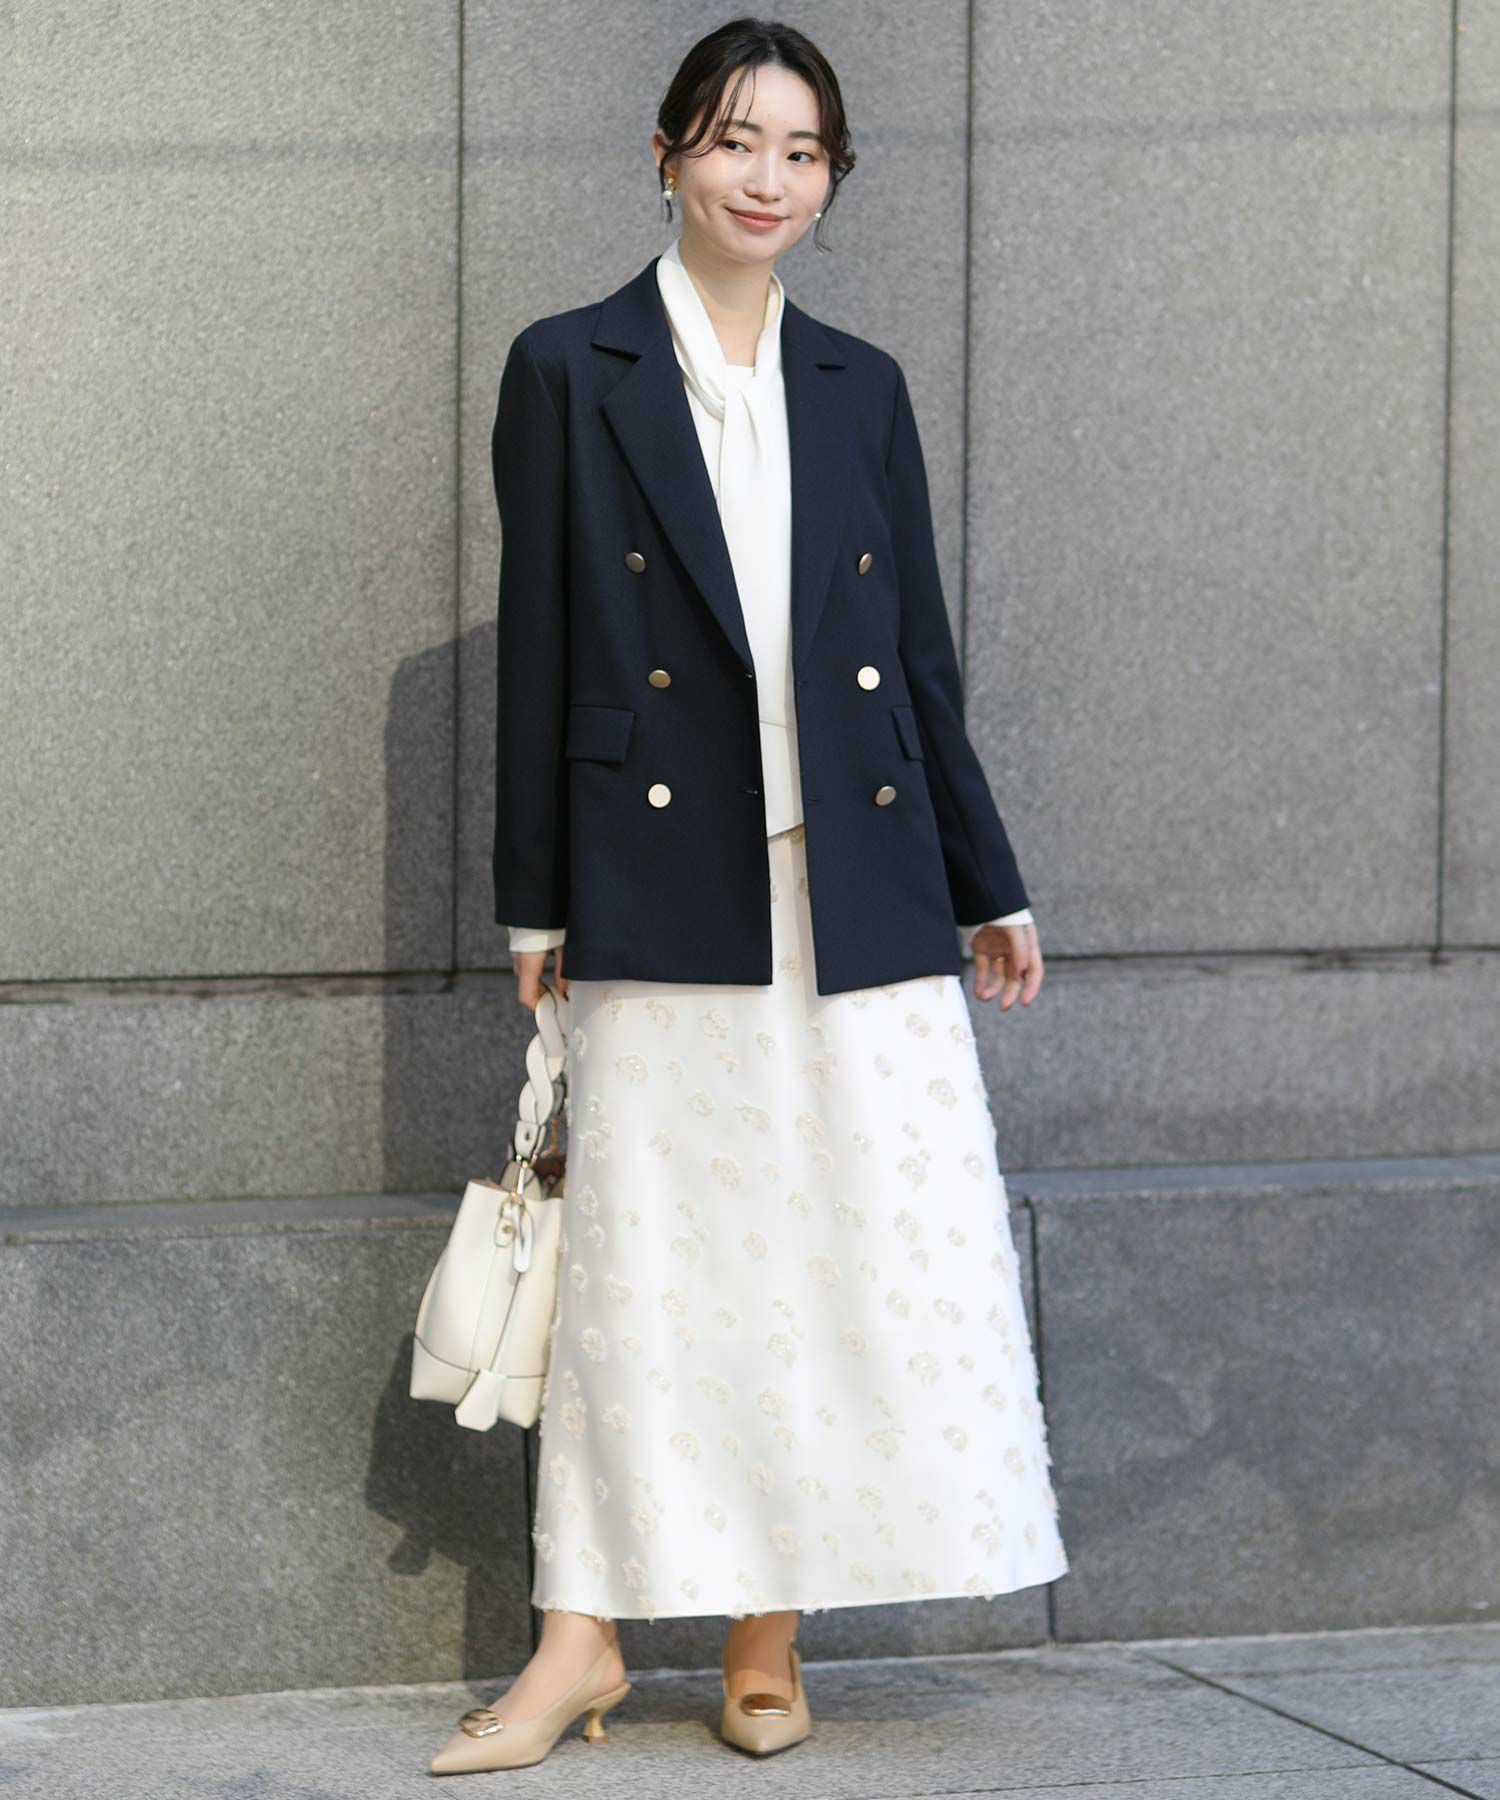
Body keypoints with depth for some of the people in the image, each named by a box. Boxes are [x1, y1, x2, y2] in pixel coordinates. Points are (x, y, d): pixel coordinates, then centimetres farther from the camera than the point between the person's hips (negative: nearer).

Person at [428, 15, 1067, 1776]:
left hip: (859, 899, 3)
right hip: (665, 891, -3)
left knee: (848, 1259, 2)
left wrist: (988, 888, 14)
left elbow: (920, 655, 14)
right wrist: (536, 907, -1)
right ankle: (585, 1635, 8)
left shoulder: (860, 388, 11)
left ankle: (767, 1634, 12)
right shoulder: (570, 371, 1)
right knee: (643, 1256, 0)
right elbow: (539, 646, 1)